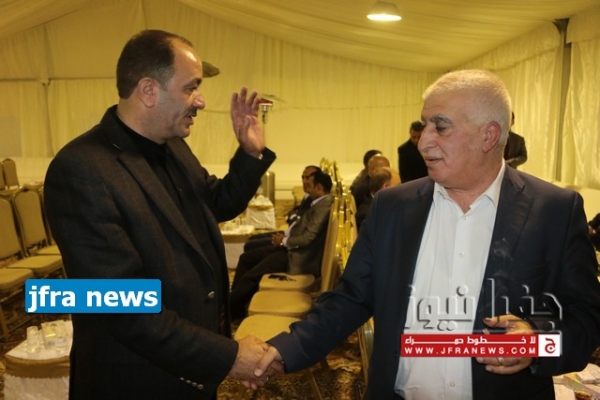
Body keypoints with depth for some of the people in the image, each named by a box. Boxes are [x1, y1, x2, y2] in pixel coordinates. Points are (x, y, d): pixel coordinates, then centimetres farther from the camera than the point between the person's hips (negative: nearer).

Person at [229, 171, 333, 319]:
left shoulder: (324, 205, -19)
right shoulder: (318, 203, 12)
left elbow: (307, 238, -25)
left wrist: (283, 241, -10)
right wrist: (285, 236, 1)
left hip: (297, 254, -11)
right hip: (290, 246, 11)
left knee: (250, 276, -13)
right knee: (246, 257, 9)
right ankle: (236, 306, 13)